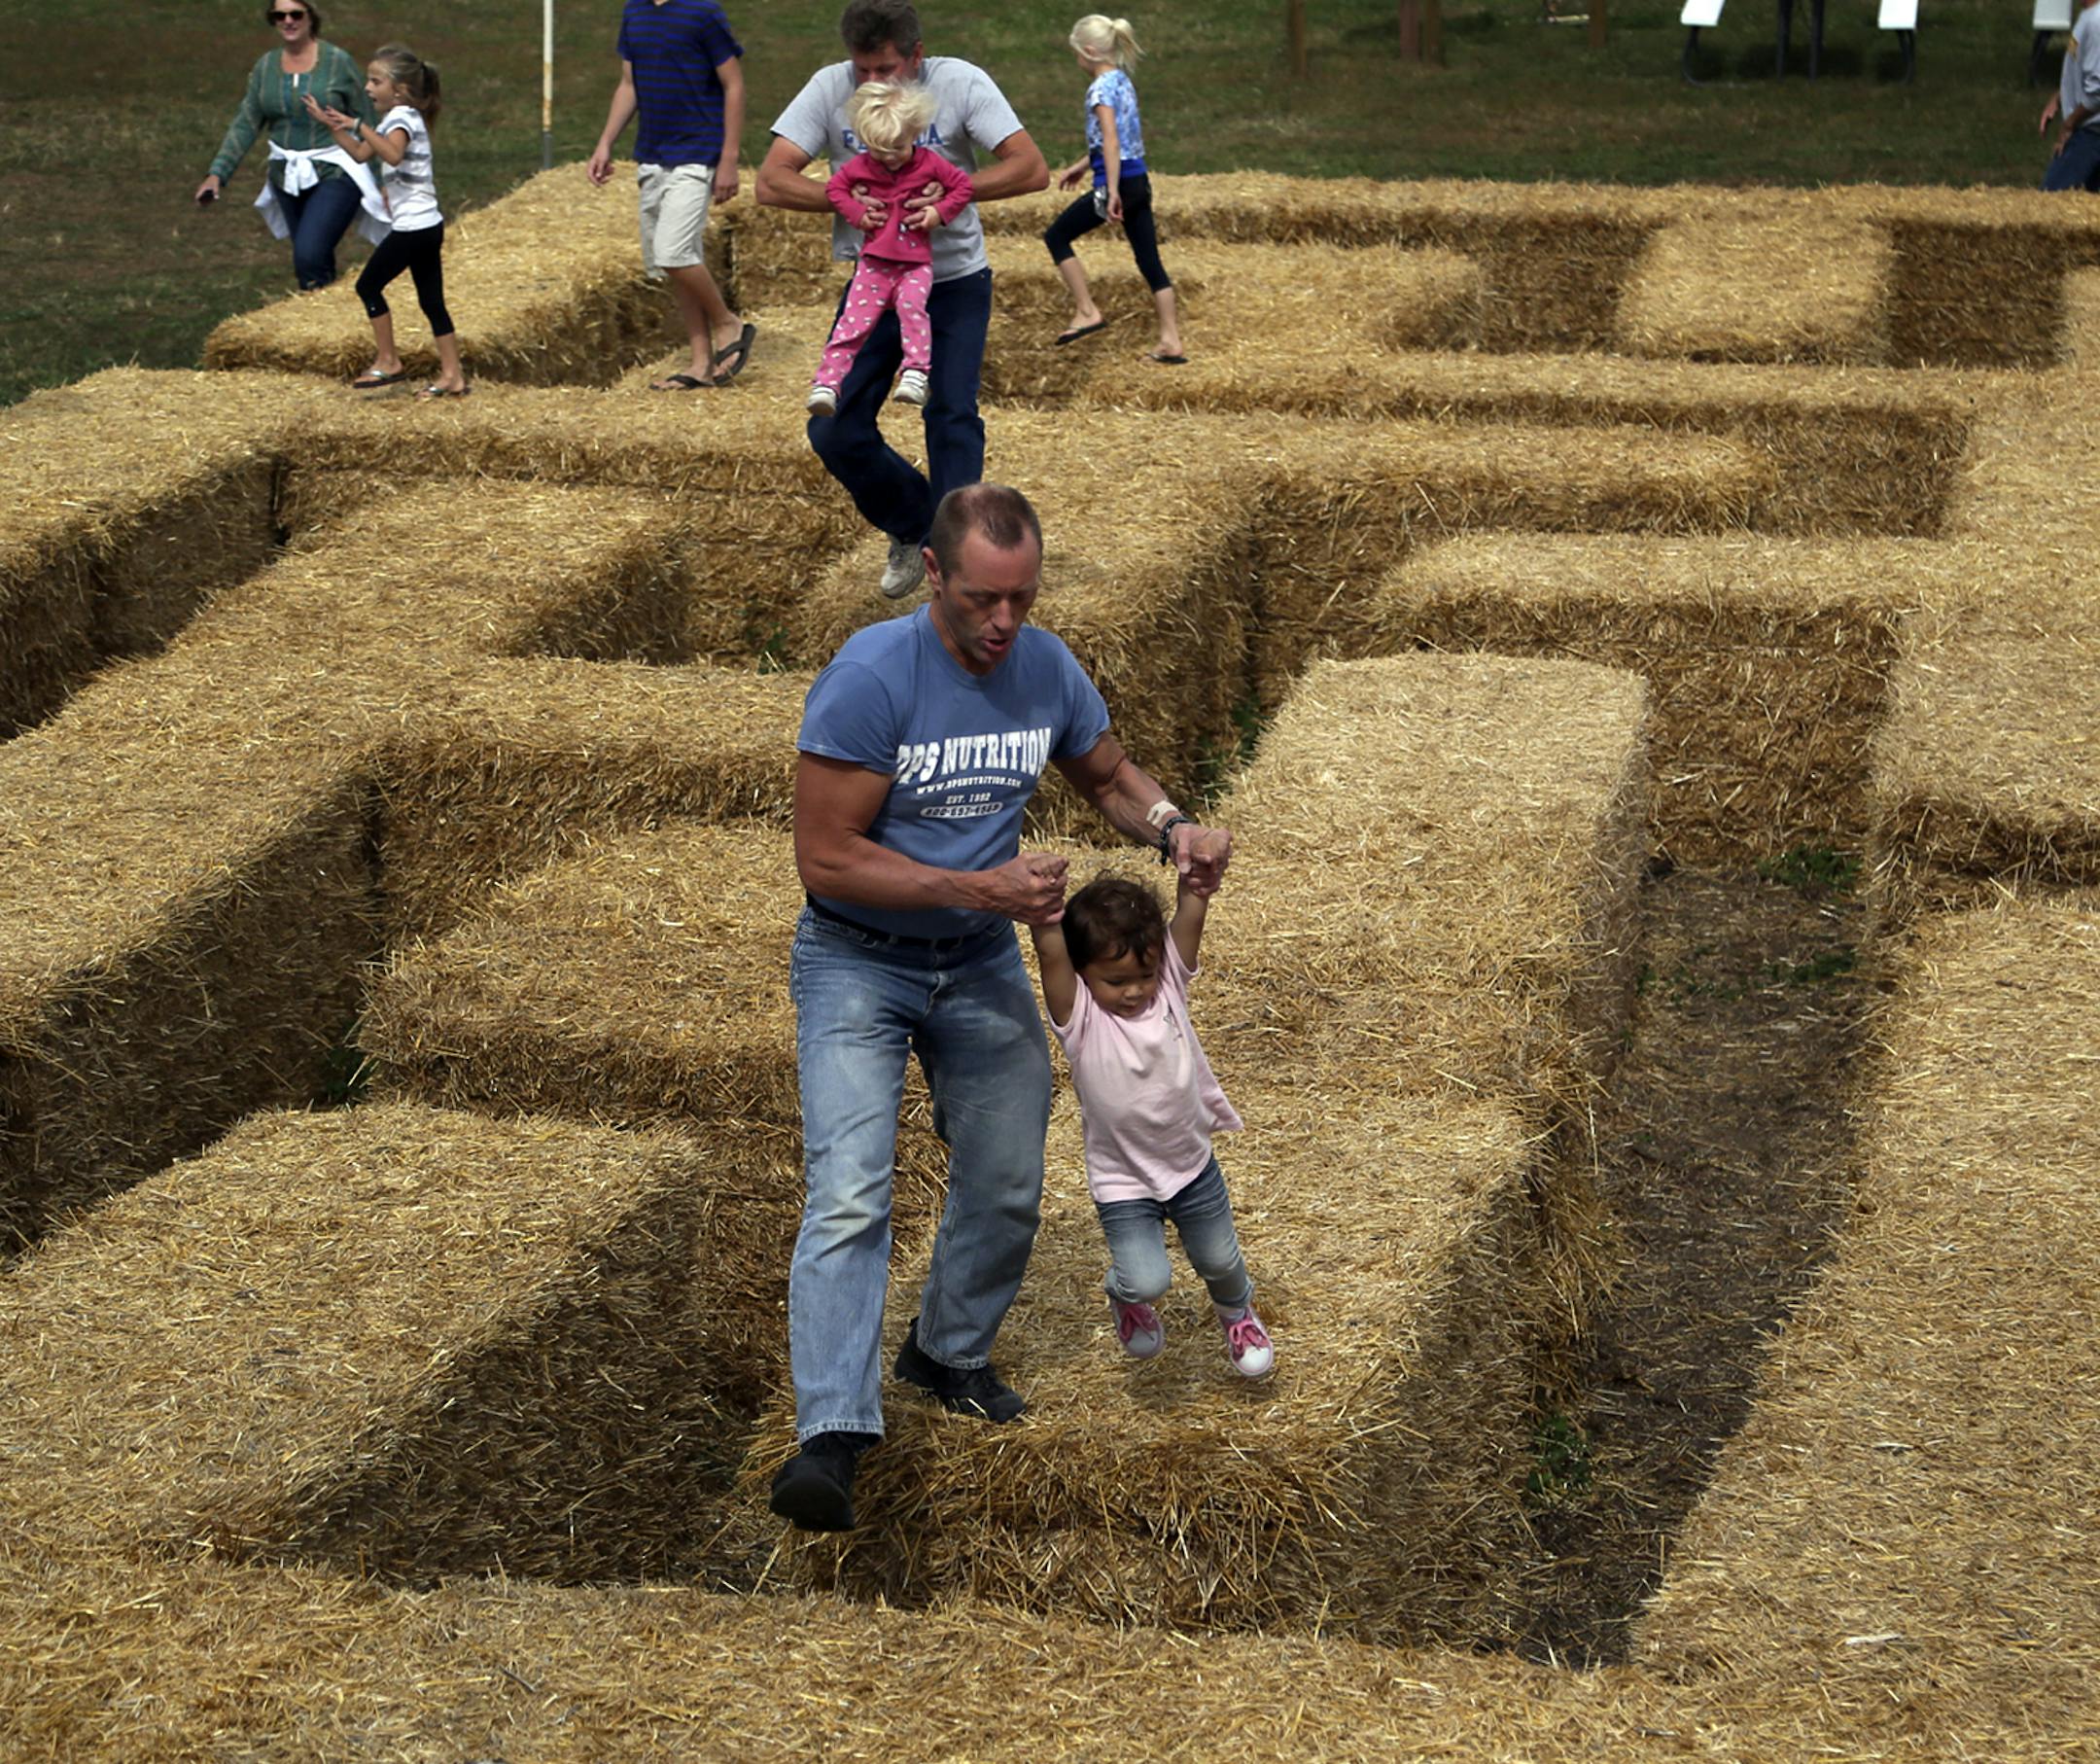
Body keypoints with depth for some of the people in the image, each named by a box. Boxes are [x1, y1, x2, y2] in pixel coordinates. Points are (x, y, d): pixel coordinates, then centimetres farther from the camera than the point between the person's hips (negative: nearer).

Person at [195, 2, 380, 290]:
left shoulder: (338, 62, -7)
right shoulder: (266, 67, 5)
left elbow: (365, 124, -4)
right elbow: (244, 125, 4)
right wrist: (217, 174, -5)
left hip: (335, 174, -5)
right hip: (289, 178, 5)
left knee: (309, 256, -20)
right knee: (317, 264, 13)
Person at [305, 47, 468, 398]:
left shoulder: (402, 118, -14)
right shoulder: (400, 117, 17)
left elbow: (392, 155, -36)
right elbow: (361, 154, 25)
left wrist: (359, 126, -33)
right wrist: (330, 125, 16)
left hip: (412, 226, -10)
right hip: (428, 224, 10)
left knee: (369, 286, 2)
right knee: (431, 300, 9)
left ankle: (388, 360, 8)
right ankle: (452, 376, 9)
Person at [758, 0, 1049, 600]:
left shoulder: (960, 83, -15)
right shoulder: (829, 89, -12)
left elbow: (1031, 169, -20)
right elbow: (771, 181, -15)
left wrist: (952, 189, -33)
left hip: (954, 283, -2)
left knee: (952, 415, -14)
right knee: (834, 431, -3)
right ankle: (913, 527, 21)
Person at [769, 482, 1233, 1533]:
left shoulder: (1046, 670, -8)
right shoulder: (870, 677, -25)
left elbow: (1107, 776, 12)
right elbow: (825, 857, -24)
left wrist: (1173, 829, -10)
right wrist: (981, 888, -28)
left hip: (982, 968, 6)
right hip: (858, 963, -5)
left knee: (1007, 1189, 14)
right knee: (850, 1194, -19)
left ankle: (948, 1353, 39)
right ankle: (830, 1436, -25)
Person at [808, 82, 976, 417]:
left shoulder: (929, 163, -3)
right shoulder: (860, 166, 2)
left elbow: (962, 186, 4)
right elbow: (834, 187, 13)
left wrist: (940, 212, -10)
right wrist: (856, 212, -3)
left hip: (916, 261, -2)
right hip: (874, 261, 2)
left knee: (911, 303, -30)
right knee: (853, 321, -7)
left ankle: (915, 371, -31)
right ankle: (826, 382, -8)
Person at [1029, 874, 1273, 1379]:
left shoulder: (1168, 983, -11)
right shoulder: (1079, 1016, -20)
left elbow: (1192, 911, -22)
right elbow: (1050, 951, -37)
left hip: (1192, 1164, 3)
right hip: (1123, 1183, -3)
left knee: (1219, 1260, 18)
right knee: (1147, 1280, -15)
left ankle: (1237, 1312, 54)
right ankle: (1126, 1298, 23)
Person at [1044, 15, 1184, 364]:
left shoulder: (1100, 89, -13)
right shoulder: (1123, 81, 14)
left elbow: (1111, 141, -22)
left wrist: (1112, 192, -26)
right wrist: (1082, 166, 29)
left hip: (1118, 182, -9)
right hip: (1139, 182, 9)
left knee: (1057, 237, 8)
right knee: (1149, 260, 8)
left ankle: (1087, 312, 5)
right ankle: (1171, 342, 6)